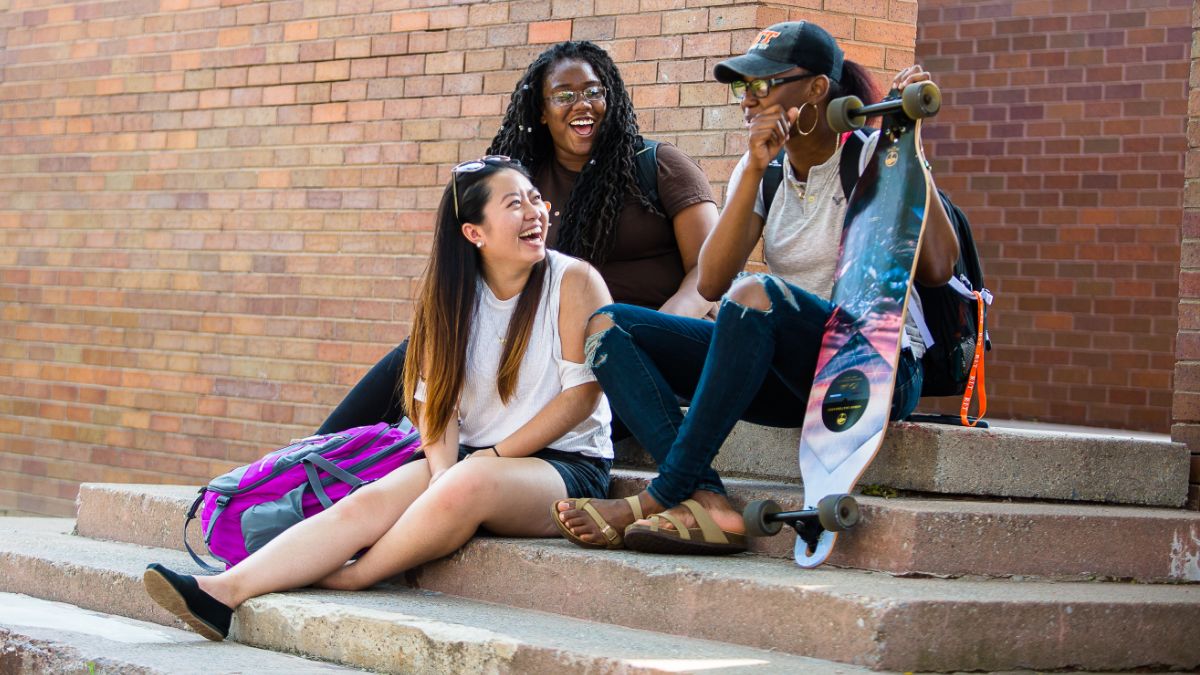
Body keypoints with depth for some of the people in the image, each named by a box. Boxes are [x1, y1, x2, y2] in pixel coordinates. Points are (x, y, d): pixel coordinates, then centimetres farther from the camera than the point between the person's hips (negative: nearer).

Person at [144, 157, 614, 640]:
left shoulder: (574, 282, -4)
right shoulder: (452, 296, 9)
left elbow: (582, 395, -9)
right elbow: (437, 397, 3)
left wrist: (494, 455, -12)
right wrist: (442, 474, -16)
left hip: (569, 467, -4)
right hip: (470, 459, 4)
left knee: (469, 482, -37)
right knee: (368, 503, -21)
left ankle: (344, 581, -20)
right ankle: (226, 591, -34)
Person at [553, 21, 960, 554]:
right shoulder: (760, 172, 12)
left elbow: (935, 268, -19)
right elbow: (712, 284, -4)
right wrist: (754, 171, -12)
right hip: (788, 379, 7)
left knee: (756, 295, -36)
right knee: (607, 327, -9)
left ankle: (661, 498, -31)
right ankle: (704, 501, -32)